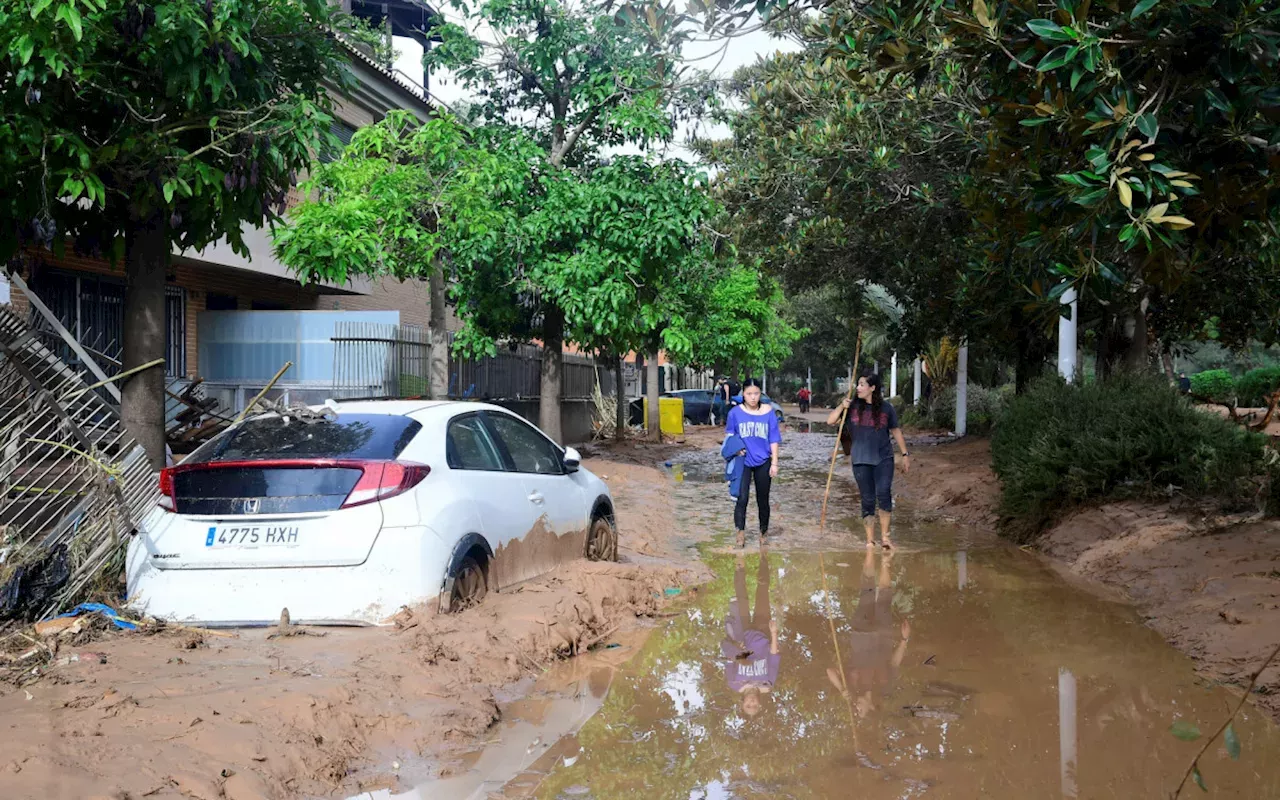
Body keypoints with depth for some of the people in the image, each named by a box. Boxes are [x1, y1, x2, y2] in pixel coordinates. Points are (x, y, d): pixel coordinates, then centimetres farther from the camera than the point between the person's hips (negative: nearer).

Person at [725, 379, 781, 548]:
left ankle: (763, 532, 25)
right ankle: (741, 532, -10)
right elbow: (730, 437, 6)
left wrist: (774, 463, -2)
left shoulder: (768, 412, -4)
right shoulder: (735, 412, -6)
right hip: (743, 461, -1)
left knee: (762, 499, 11)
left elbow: (774, 439, 0)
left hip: (763, 462, 1)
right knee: (742, 498, -13)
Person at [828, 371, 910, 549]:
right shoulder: (853, 406, 3)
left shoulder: (886, 408, 3)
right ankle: (870, 539, 14)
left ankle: (885, 536, -6)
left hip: (883, 459, -1)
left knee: (884, 494, -17)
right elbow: (830, 421, 2)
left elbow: (896, 431, 12)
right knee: (868, 499, 4)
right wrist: (841, 407, -14)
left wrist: (905, 454, 11)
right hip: (861, 461, 1)